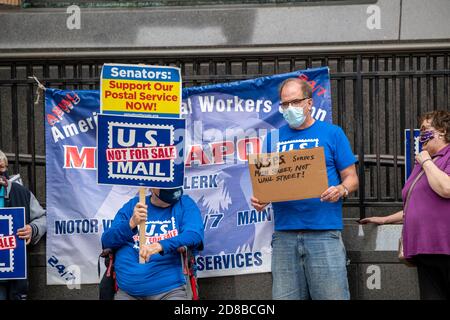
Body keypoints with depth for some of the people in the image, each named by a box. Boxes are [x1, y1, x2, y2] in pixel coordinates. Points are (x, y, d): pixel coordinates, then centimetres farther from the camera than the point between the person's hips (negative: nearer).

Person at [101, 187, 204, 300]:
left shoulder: (185, 204, 6)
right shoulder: (132, 205, 11)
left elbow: (194, 235, -12)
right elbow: (106, 242, 3)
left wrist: (161, 246, -28)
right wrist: (131, 224, -16)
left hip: (169, 290, -1)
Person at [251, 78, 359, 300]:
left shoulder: (332, 134, 7)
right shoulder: (274, 138, 15)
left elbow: (351, 177, 7)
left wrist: (341, 190, -15)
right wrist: (259, 199, -5)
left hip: (324, 233, -3)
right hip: (284, 234, 3)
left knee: (332, 296, -7)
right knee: (284, 297, 1)